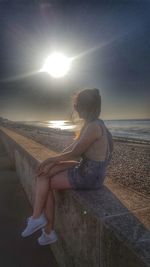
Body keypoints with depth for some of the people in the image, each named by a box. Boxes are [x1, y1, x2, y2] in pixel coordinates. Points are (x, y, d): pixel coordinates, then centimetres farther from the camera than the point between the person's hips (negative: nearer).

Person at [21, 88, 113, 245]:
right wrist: (54, 161, 2)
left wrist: (52, 159, -2)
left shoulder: (94, 126, -22)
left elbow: (74, 154, -17)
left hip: (90, 176, -9)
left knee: (44, 183, -2)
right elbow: (74, 146, 10)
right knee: (45, 172, 1)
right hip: (86, 169, 9)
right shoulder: (89, 124, 9)